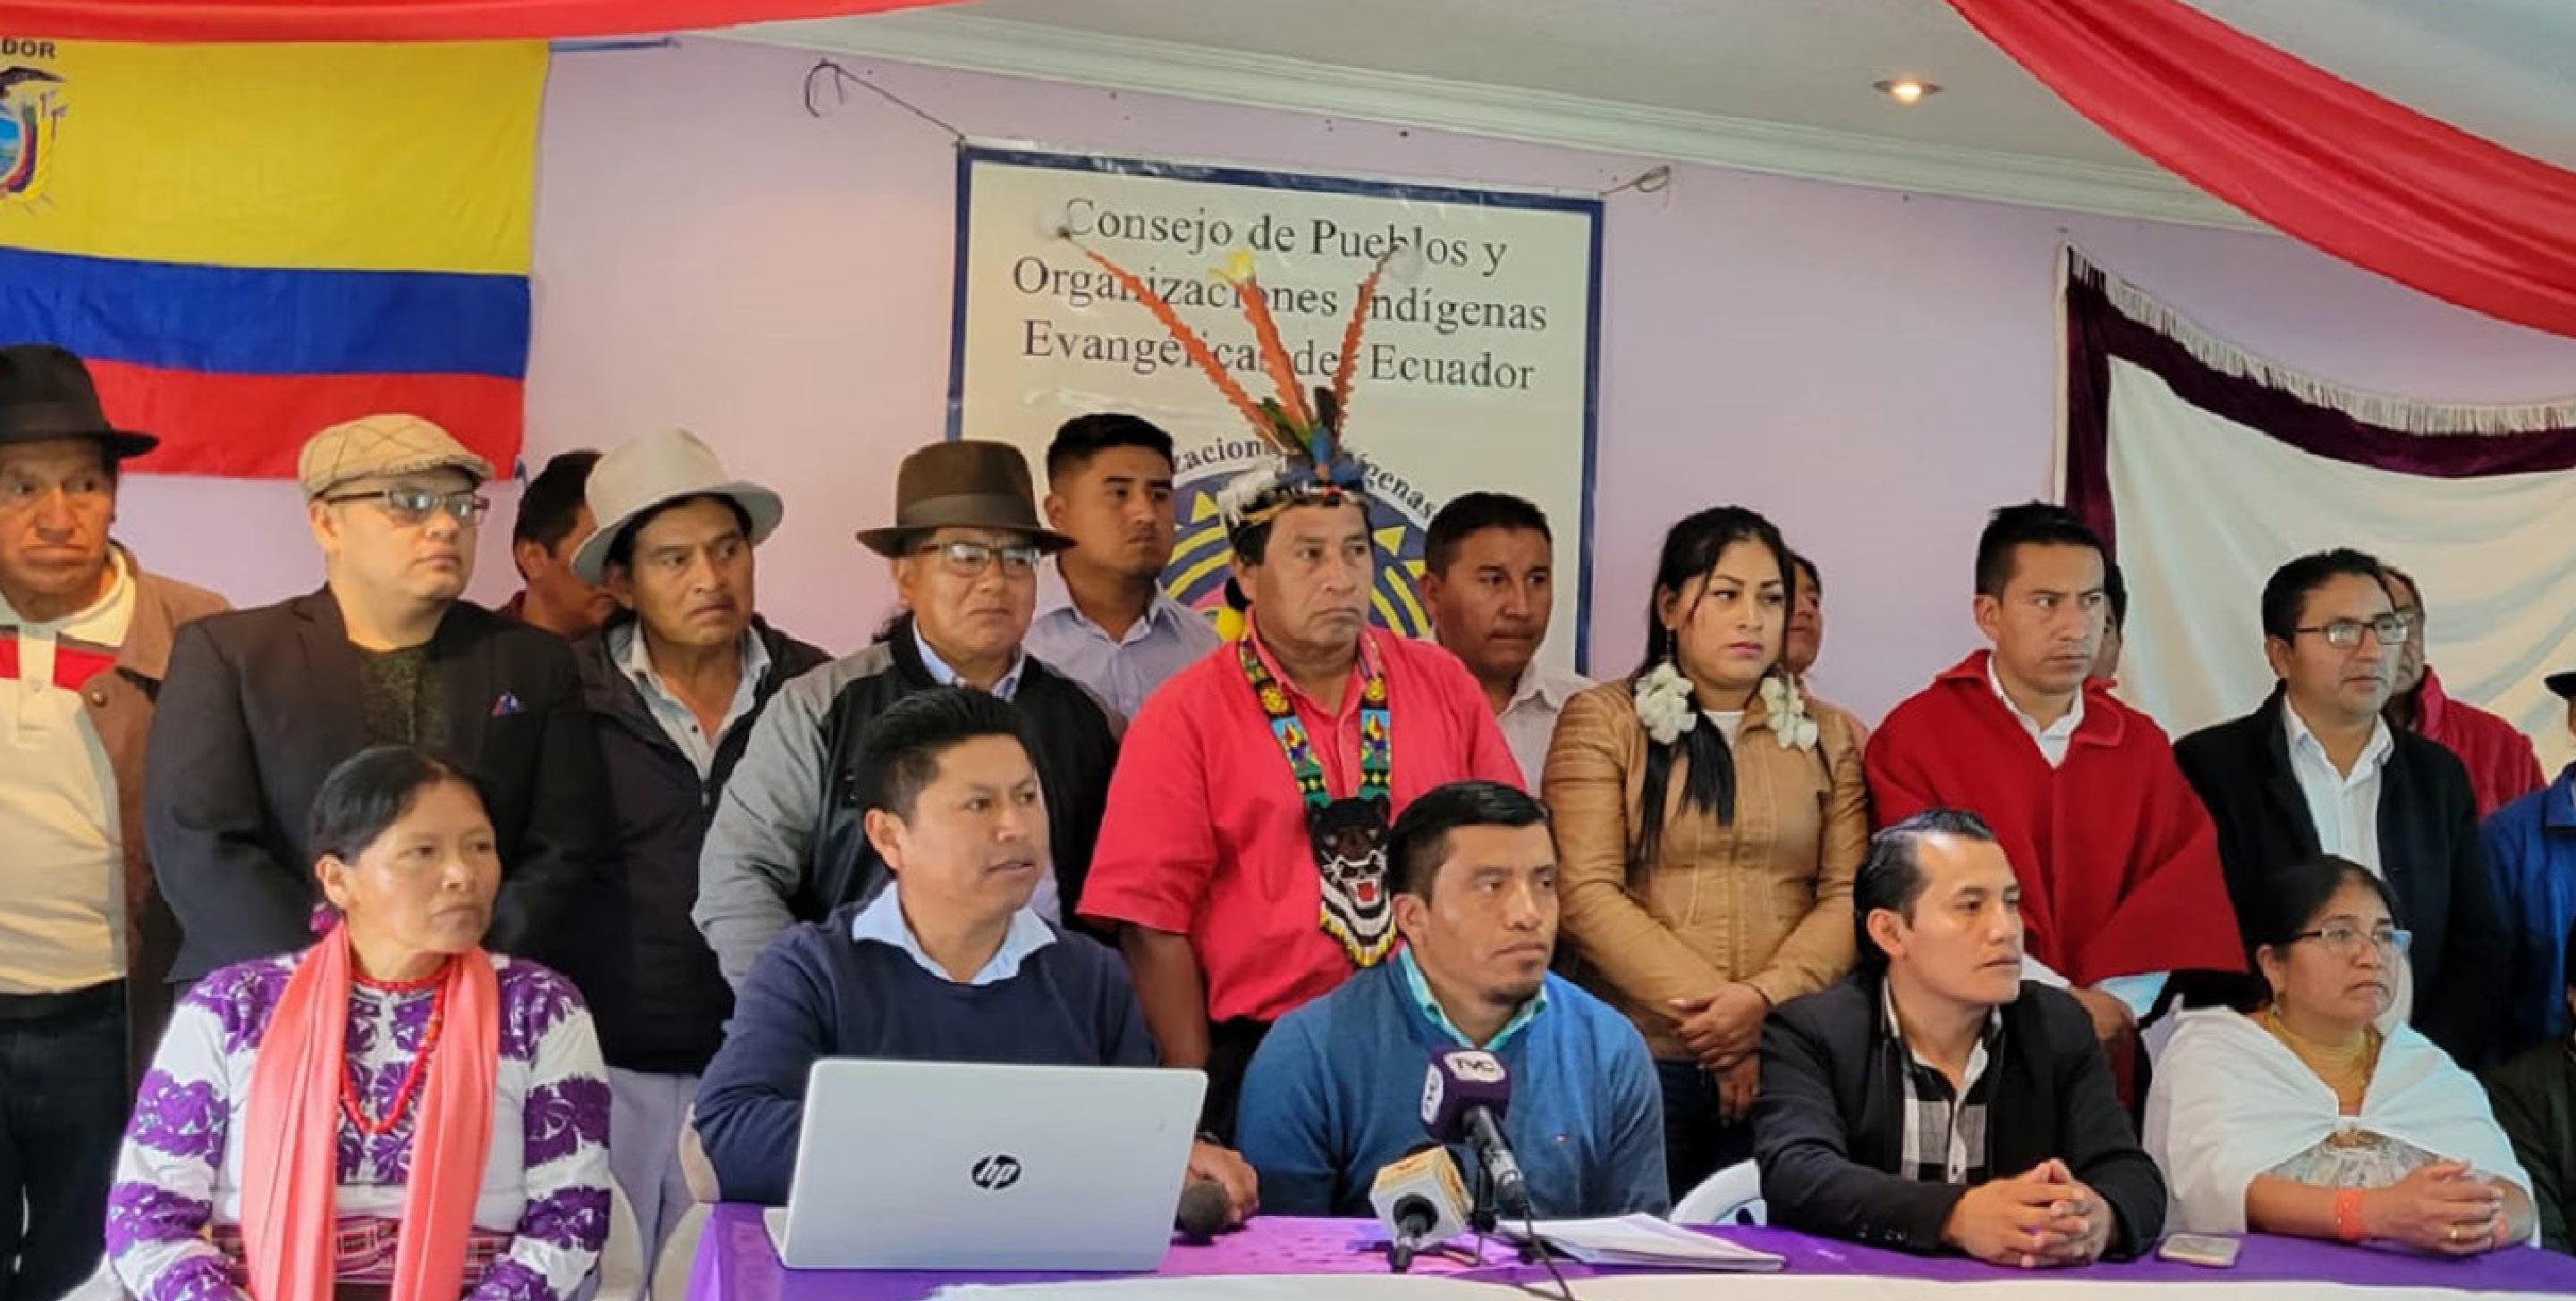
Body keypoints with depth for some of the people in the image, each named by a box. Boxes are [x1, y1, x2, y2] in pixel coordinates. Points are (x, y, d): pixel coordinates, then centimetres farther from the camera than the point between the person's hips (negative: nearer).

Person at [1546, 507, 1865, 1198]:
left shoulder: (1828, 738, 13)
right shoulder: (1602, 720, 3)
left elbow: (1847, 896, 4)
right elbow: (1587, 894, -6)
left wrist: (1765, 999, -13)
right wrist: (1703, 1008, -12)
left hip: (1787, 1059, 2)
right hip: (1635, 1057, -2)